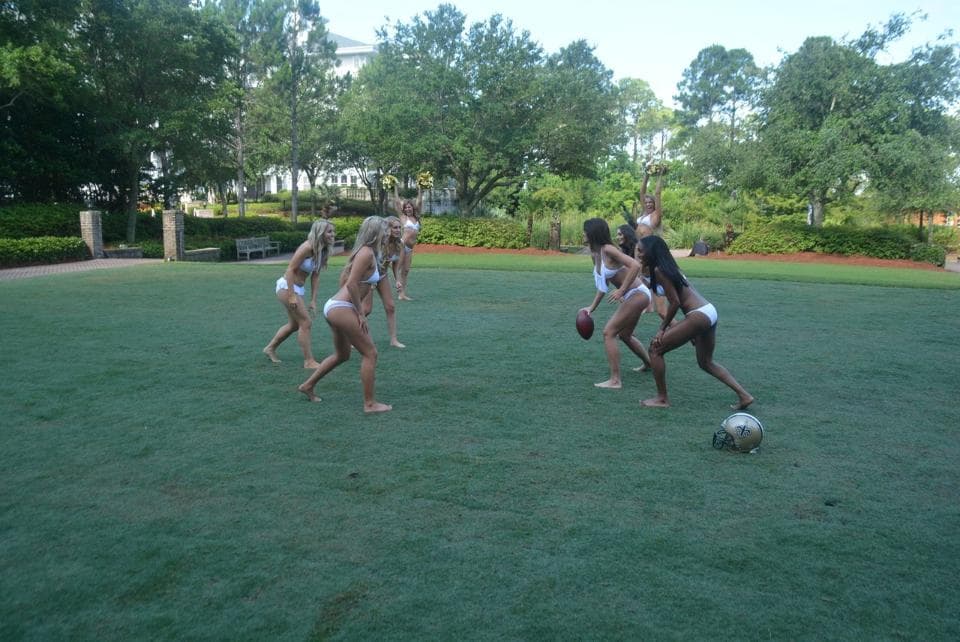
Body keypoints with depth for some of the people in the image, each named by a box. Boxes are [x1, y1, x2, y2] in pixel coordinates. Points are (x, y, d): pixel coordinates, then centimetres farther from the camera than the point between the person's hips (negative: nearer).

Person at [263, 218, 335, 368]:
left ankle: (270, 348, 39)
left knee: (294, 324, 21)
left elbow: (315, 276, 6)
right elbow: (290, 269, -24)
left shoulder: (322, 250, 2)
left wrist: (313, 300, 5)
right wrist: (292, 296, -25)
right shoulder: (307, 247, -23)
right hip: (287, 286, -9)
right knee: (306, 322, -8)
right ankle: (309, 361, 0)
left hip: (297, 288, 9)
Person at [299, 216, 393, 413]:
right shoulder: (367, 253, -14)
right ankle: (370, 404, 3)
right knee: (370, 353, -2)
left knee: (342, 355, 24)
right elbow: (351, 284, -22)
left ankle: (307, 385, 34)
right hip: (341, 309, -10)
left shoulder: (361, 251, 14)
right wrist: (360, 313, -14)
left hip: (334, 306, 10)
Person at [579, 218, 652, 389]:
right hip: (632, 296, 10)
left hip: (638, 294, -10)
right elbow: (603, 285, 14)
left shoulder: (608, 250, -21)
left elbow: (635, 265, -31)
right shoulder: (595, 254, 5)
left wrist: (621, 291, -29)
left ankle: (615, 380, -8)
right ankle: (649, 364, 46)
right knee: (625, 335, 25)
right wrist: (592, 307, 12)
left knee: (609, 332, -12)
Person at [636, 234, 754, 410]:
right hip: (709, 312, 10)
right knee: (706, 362, 24)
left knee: (655, 348, 0)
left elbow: (675, 302, -14)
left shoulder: (659, 270, -12)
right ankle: (744, 395, 24)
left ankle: (662, 399, 8)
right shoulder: (668, 266, 16)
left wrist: (663, 328, -5)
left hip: (699, 316, -10)